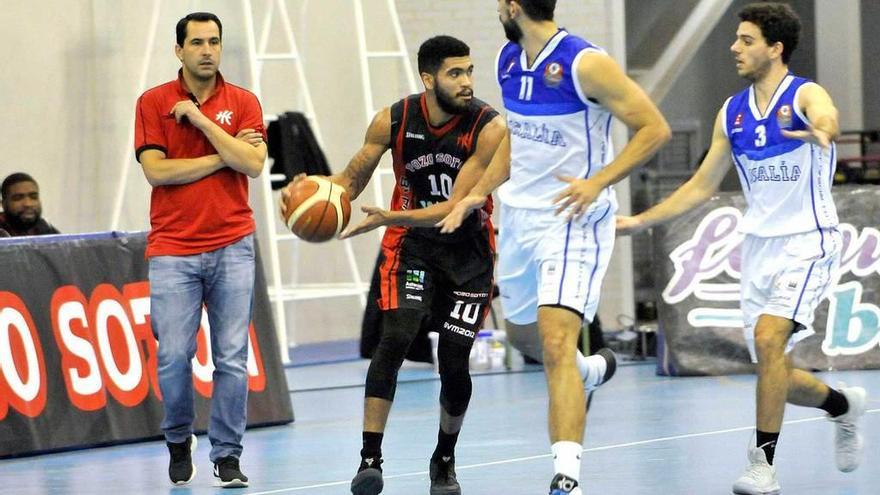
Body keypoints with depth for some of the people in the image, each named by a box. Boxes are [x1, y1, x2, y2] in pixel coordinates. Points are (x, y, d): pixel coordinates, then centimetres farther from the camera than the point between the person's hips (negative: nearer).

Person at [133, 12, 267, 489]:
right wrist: (223, 157, -6)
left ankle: (227, 455, 6)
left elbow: (253, 164, -8)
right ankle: (178, 441, 19)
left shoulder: (242, 102, 7)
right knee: (174, 356, -5)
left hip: (232, 245, 1)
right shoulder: (153, 102, 4)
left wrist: (201, 119, -10)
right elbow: (156, 170, -7)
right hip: (172, 249, -1)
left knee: (232, 358, -3)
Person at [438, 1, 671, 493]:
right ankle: (593, 369, 54)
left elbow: (655, 128, -18)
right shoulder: (508, 60, 5)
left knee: (556, 344, -20)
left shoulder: (585, 64, -19)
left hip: (572, 218, -8)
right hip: (519, 213, 8)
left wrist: (597, 182, -26)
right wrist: (480, 192, 14)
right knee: (520, 328, 24)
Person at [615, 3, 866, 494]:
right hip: (758, 246, 7)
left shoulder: (806, 95, -10)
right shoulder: (732, 113, 8)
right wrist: (641, 221, 12)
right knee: (775, 371, 6)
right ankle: (844, 404, 36)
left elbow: (828, 119, -36)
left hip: (807, 242, -7)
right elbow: (702, 187, 16)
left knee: (769, 337, -26)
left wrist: (822, 131, -61)